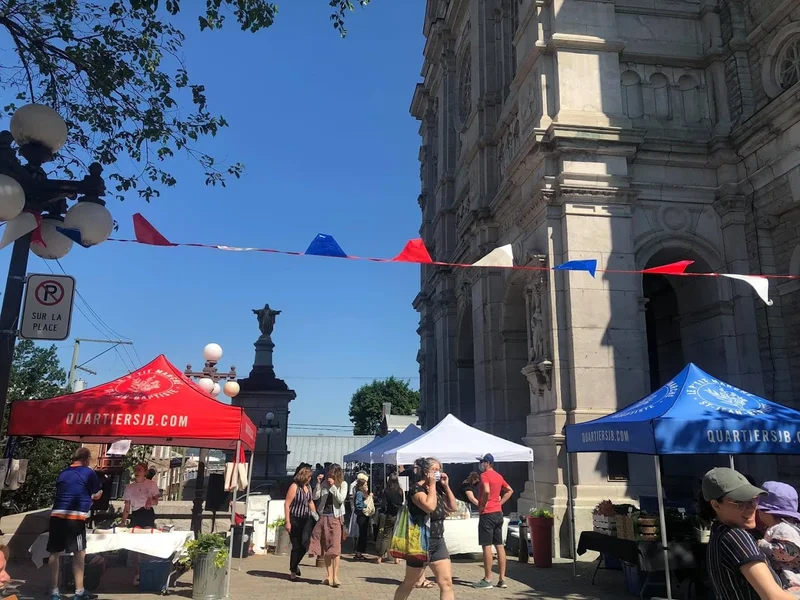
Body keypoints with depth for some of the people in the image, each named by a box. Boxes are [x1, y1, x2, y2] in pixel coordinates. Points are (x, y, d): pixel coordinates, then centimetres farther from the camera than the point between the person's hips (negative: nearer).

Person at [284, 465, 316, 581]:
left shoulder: (308, 487, 10)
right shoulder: (294, 487, -12)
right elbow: (287, 504, -13)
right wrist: (287, 522, -17)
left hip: (305, 520, 6)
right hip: (295, 520, -6)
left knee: (304, 545, 8)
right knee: (296, 546, 1)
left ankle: (295, 564, 34)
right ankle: (293, 572, 17)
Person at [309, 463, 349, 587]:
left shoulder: (343, 484, 0)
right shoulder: (324, 483, 6)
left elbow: (341, 499, -11)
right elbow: (315, 497, 3)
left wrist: (333, 486, -14)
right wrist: (318, 483, -7)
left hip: (335, 518, -3)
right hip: (323, 517, 4)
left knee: (335, 547, -10)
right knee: (324, 548, 5)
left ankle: (335, 576, -7)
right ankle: (329, 576, 11)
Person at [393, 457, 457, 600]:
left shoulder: (437, 489, 9)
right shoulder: (416, 488, -13)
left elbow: (453, 507, 10)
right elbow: (430, 506, -29)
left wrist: (446, 486, 2)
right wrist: (431, 484, -18)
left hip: (438, 541, 7)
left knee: (447, 583, -3)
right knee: (409, 584, 10)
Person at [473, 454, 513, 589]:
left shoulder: (484, 475, -12)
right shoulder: (498, 476, 13)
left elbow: (487, 491, -28)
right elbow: (510, 491, 22)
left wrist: (482, 506, -15)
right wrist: (499, 503, 14)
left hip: (487, 513, -8)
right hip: (498, 513, 8)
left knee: (487, 546, -4)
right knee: (499, 545, 9)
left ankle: (487, 580, 0)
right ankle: (502, 579, 13)